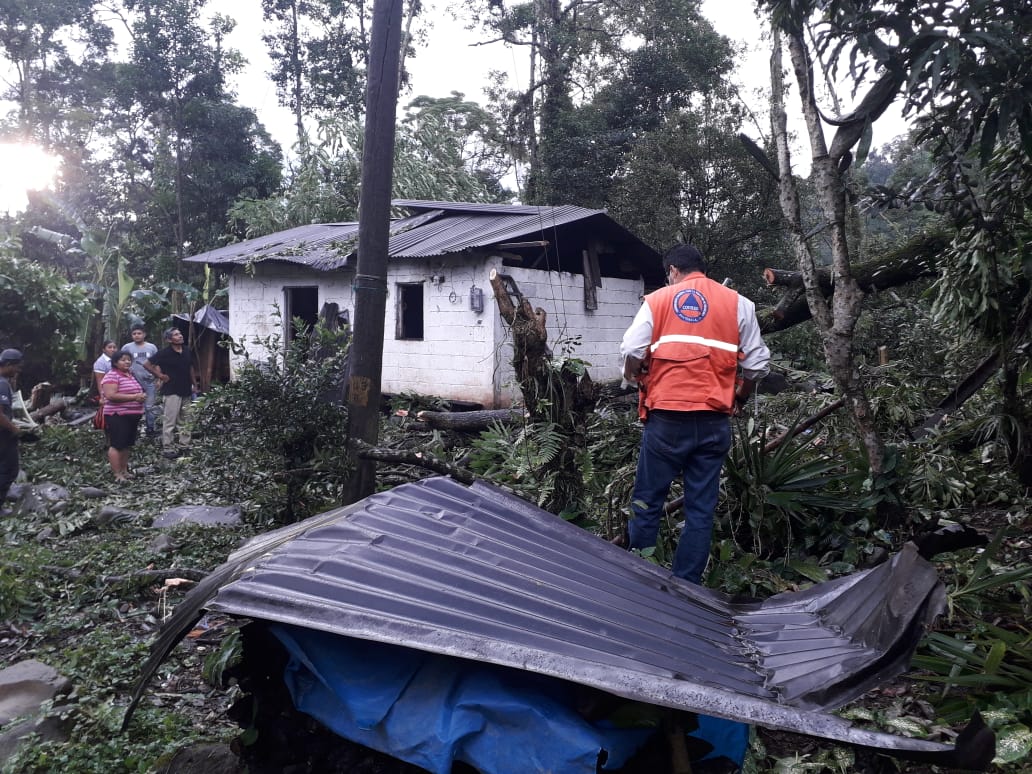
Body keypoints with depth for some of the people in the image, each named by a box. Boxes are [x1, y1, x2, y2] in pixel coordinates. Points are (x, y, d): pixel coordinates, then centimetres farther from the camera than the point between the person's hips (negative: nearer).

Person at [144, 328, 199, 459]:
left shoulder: (187, 351, 4)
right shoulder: (165, 353, -12)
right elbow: (147, 364, -9)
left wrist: (194, 384, 15)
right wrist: (160, 376, -9)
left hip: (186, 391, 6)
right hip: (172, 392, -6)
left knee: (185, 421, 15)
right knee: (170, 421, -4)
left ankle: (185, 445, 24)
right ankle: (168, 448, 1)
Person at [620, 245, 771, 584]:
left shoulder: (658, 299, 6)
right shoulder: (738, 303, 10)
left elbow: (631, 351, -5)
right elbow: (758, 362, 6)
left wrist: (635, 378, 15)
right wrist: (740, 396, 23)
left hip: (666, 416, -1)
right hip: (714, 419, 2)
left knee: (647, 502, 7)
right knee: (701, 508, 7)